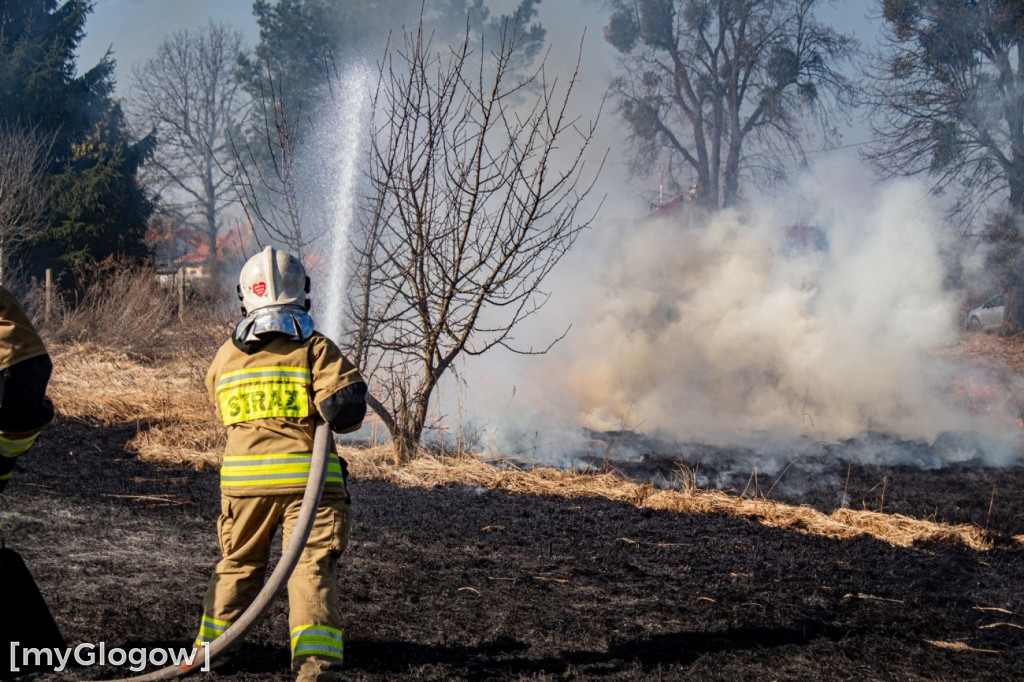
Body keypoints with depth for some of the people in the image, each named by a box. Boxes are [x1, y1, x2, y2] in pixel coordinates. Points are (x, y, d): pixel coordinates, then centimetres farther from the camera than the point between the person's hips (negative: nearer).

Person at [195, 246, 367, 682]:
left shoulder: (226, 355, 9)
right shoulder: (314, 347, -3)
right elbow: (347, 407, -14)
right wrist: (321, 415, 8)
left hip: (242, 476, 4)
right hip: (306, 477, -4)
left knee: (238, 565, 21)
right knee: (311, 568, -4)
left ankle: (210, 646, 29)